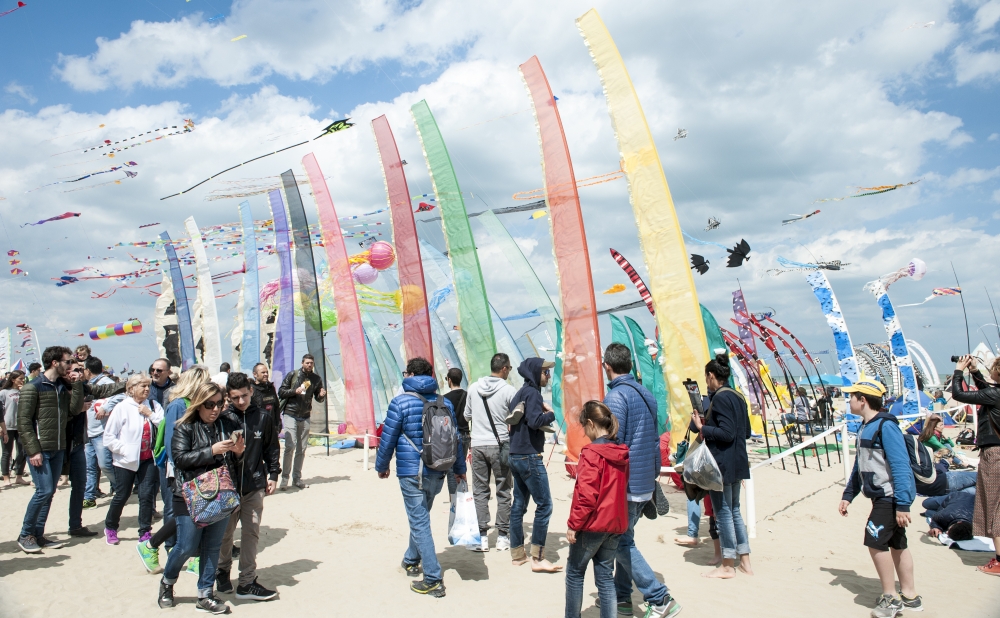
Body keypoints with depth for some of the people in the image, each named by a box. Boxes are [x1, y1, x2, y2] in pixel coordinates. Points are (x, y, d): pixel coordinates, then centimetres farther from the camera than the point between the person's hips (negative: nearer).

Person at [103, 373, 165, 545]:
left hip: (148, 459, 2)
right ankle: (110, 528, 33)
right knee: (122, 495, 10)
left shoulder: (153, 405, 0)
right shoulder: (122, 407, -9)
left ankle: (145, 532, 13)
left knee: (147, 494, 0)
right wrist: (124, 449, -13)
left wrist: (151, 414, -16)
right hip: (126, 460, -2)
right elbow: (109, 437, -9)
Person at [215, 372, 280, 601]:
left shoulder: (263, 418, 3)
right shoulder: (223, 418, -5)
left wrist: (273, 474, 7)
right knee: (225, 532, 11)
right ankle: (222, 573, 32)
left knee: (251, 532, 3)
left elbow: (271, 447, 10)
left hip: (255, 486, 2)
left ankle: (247, 582, 11)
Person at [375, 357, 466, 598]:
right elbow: (456, 438, 10)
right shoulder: (444, 402, 6)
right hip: (437, 473, 6)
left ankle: (433, 580, -4)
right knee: (420, 517, 24)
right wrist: (459, 469, 21)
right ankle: (411, 560, 41)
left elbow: (388, 439, -6)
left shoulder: (401, 402, -8)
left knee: (419, 523, -2)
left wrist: (381, 466, 9)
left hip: (411, 472, -6)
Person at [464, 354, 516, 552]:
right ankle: (502, 537, 12)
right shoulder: (509, 391, -9)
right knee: (503, 492, 8)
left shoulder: (473, 388, 2)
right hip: (500, 445, -2)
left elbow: (466, 415, 12)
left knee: (480, 491, 9)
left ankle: (481, 537, 10)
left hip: (478, 445, 3)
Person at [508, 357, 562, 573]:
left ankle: (517, 554, 19)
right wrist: (551, 414, -8)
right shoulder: (532, 393, -13)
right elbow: (535, 421, -25)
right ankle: (538, 558, -3)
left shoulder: (520, 393, 16)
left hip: (516, 456, 10)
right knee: (544, 505, -5)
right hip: (529, 457, -10)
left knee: (519, 505, 12)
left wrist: (542, 412, 5)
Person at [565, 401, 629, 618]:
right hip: (616, 524, 7)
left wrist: (573, 525, -13)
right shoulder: (622, 453, 5)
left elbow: (586, 495, -20)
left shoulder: (592, 453, -18)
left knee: (575, 572, 10)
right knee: (605, 575, 12)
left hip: (593, 525, -7)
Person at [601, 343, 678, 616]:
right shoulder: (647, 395, 10)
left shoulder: (615, 397, -17)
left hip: (625, 484, -9)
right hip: (645, 484, 9)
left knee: (623, 543, 1)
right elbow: (654, 441, 16)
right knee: (623, 539, 18)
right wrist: (654, 474, 23)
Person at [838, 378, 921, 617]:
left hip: (890, 497, -9)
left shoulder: (885, 425, -19)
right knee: (896, 543, 15)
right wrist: (848, 495, 16)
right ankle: (909, 596, 25)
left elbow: (901, 466, -23)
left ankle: (890, 598, 6)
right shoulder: (865, 428, 10)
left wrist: (902, 504, -26)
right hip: (881, 496, 9)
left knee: (876, 542, -7)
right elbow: (859, 465, 18)